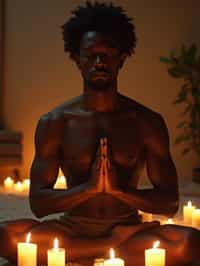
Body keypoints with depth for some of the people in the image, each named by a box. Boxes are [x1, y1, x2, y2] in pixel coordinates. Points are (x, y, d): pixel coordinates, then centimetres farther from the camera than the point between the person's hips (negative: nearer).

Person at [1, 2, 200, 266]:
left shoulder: (148, 122, 1)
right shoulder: (54, 123, 0)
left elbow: (170, 202, -1)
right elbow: (38, 203, -4)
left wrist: (118, 189, -17)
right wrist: (89, 187, -19)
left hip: (128, 229, 0)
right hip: (72, 229, 0)